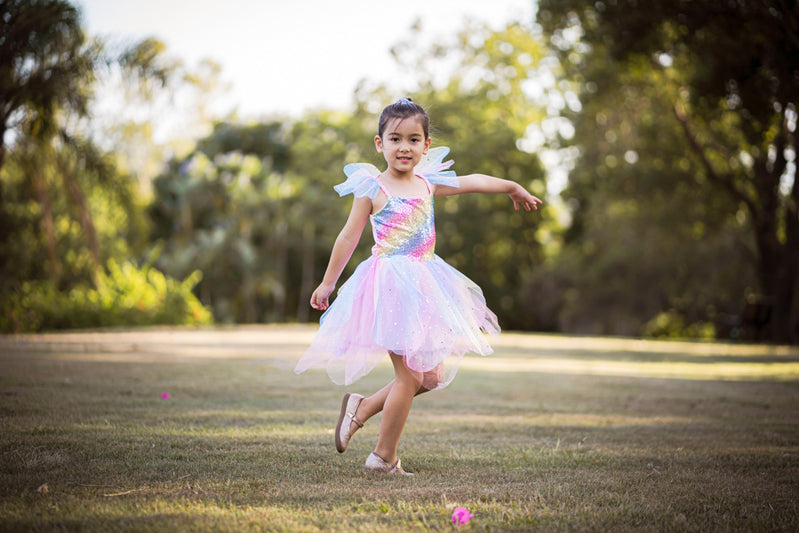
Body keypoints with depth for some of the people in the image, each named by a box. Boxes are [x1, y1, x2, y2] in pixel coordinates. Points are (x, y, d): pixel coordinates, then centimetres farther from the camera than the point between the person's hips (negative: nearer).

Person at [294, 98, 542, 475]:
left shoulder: (428, 184, 9)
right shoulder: (372, 188, -7)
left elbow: (472, 182, 23)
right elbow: (349, 237, -2)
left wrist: (512, 187, 34)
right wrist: (327, 284, 2)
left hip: (423, 284, 7)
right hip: (390, 285, -7)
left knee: (432, 375, 8)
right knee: (410, 376, -6)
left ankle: (363, 408, 24)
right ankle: (384, 456, 9)